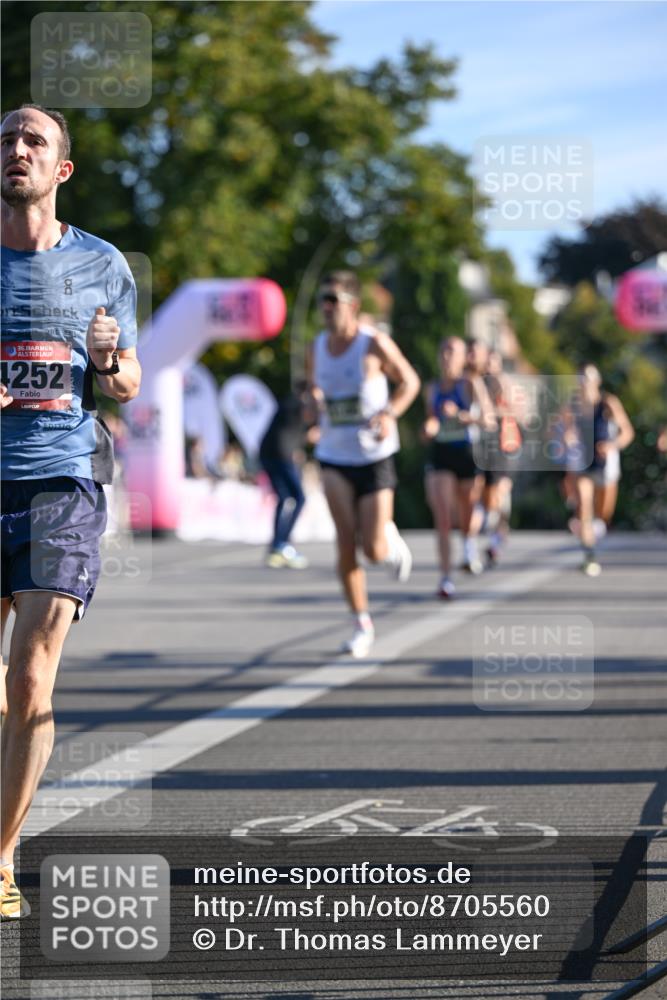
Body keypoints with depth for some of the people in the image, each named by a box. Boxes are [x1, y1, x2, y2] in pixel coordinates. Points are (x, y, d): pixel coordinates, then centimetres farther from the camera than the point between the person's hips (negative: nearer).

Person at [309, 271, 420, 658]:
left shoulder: (375, 344, -10)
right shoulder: (317, 348, 3)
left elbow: (410, 381, 0)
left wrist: (390, 414, -17)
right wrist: (313, 402, -3)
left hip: (375, 456, -3)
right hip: (334, 456, 3)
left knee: (374, 550, -7)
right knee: (345, 537, -14)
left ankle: (392, 539, 33)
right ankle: (362, 623, -2)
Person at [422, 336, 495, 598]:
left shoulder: (472, 384, -5)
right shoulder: (432, 389, 8)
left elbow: (489, 421, -13)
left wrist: (461, 416, -27)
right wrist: (428, 429, -3)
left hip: (467, 455, -2)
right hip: (439, 457, 2)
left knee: (466, 516, 12)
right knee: (442, 519, -11)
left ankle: (470, 543, 48)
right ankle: (446, 577, -11)